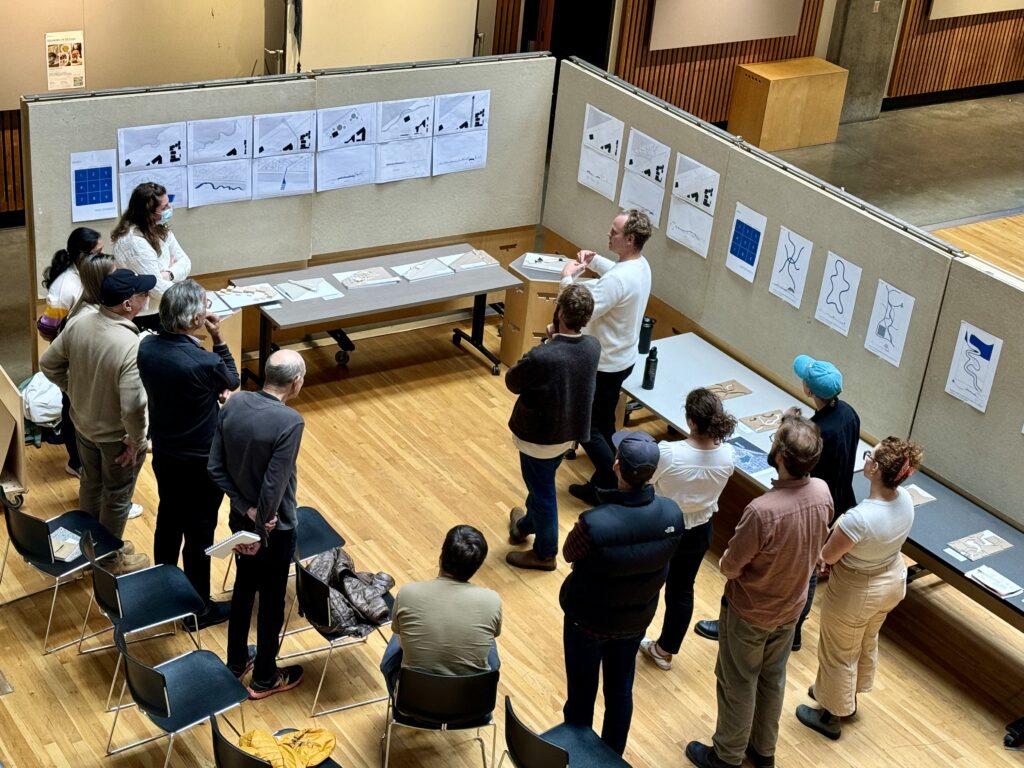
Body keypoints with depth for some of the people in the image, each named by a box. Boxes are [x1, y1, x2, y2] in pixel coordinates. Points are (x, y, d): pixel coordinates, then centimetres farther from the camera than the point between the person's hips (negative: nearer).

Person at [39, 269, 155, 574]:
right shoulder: (131, 346, -34)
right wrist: (138, 441, -17)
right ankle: (110, 558, 36)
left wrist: (75, 391, 10)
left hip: (83, 423, 6)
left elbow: (48, 364, -2)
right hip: (116, 435, -6)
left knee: (90, 484, 28)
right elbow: (133, 407, -34)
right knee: (116, 497, 17)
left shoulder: (78, 322, -14)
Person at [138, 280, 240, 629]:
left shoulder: (147, 347, -10)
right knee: (199, 533, 9)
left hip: (163, 453, 7)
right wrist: (218, 338, -12)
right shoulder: (203, 362, -31)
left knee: (169, 518, 25)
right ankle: (200, 608, 25)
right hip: (201, 462, -7)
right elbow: (232, 381, -9)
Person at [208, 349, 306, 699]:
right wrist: (263, 528, -14)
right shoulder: (290, 422, -28)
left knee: (243, 587, 25)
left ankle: (236, 661, 42)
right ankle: (264, 678, 29)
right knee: (272, 600, 12)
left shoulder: (233, 404, -8)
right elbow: (274, 486, -27)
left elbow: (215, 467, -5)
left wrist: (247, 509, -5)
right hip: (275, 527, -6)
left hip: (240, 519, 6)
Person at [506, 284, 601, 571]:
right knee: (541, 483, 31)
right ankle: (526, 524, 56)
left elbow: (512, 383, -15)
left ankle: (545, 553, 38)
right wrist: (556, 340, -11)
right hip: (569, 432, 6)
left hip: (539, 437, -6)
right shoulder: (593, 347, -16)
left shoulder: (540, 357, -36)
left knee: (543, 492, 17)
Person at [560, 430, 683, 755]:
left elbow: (569, 554, -13)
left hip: (588, 621, -4)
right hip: (636, 618, 4)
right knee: (621, 691, 25)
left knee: (581, 695, 18)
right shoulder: (672, 514, -21)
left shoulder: (594, 524, -36)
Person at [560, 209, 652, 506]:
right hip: (622, 358, 10)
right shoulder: (640, 265, 0)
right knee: (603, 424, 21)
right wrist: (593, 260, 7)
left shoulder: (618, 280, -32)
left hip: (605, 365, -10)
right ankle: (602, 483, 32)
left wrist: (568, 278, -19)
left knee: (587, 426, 3)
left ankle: (612, 489, 8)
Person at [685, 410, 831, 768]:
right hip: (790, 607, 6)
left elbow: (729, 567, -23)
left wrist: (726, 561, -1)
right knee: (773, 679, 26)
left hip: (749, 613, -6)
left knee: (738, 685, 16)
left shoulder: (762, 510, -38)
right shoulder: (823, 492, -18)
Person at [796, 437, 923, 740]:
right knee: (867, 642, 31)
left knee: (839, 653, 19)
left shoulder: (858, 518, -40)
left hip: (855, 591, -7)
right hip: (892, 582, 7)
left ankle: (832, 716, 40)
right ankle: (849, 696, 55)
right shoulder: (905, 499, -17)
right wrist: (843, 532, -7)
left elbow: (828, 556, -22)